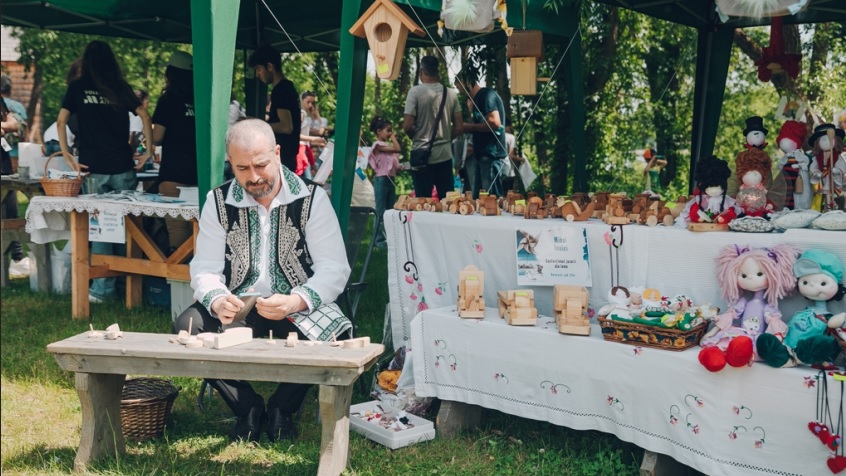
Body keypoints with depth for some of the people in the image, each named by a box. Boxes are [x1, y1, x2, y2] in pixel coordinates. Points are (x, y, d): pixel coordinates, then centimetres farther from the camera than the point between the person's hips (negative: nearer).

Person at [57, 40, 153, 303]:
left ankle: (103, 288, 1)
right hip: (123, 167, 1)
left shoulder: (77, 87, 5)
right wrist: (148, 150, 5)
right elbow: (144, 116, 1)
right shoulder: (121, 88, 8)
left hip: (94, 169, -1)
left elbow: (61, 121, -2)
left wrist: (67, 155, 1)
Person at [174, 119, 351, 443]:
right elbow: (204, 269, 1)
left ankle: (282, 408, -2)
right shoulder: (219, 201, 3)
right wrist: (217, 301, -23)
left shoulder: (311, 199, -5)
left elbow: (335, 269, -11)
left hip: (298, 310, -2)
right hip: (237, 310, 2)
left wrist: (295, 302, -29)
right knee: (187, 327, -25)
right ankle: (248, 407, -2)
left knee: (335, 333, -32)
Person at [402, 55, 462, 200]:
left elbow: (407, 126, -12)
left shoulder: (415, 91, -8)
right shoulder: (451, 93, 4)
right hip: (445, 155, 3)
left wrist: (416, 137, 8)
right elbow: (459, 127, 5)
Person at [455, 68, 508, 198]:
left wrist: (470, 127, -10)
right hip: (483, 154, 10)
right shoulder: (479, 98, 19)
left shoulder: (487, 95, -9)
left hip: (491, 154, -10)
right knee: (478, 198, 10)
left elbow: (495, 122, -21)